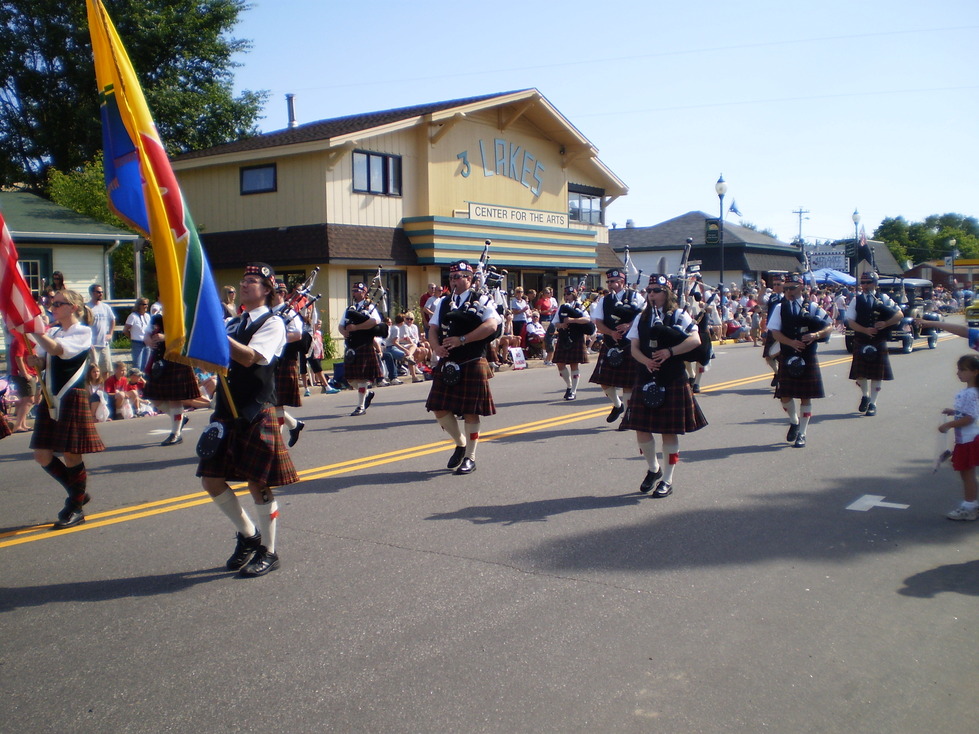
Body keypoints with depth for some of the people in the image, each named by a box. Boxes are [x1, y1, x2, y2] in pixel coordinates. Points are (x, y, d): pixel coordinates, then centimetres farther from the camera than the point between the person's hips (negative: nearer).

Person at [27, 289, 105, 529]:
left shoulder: (83, 332, -7)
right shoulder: (52, 332, 14)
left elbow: (56, 349, -23)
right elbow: (41, 362, 8)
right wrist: (34, 360, -13)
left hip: (72, 398, -7)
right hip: (50, 399, 7)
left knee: (71, 454, -2)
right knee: (43, 455, 7)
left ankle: (76, 509, 13)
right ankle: (78, 493, 26)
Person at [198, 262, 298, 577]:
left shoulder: (272, 323, -5)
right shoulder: (233, 324, 16)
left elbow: (250, 357, -21)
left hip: (256, 414, -7)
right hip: (227, 411, 7)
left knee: (258, 483, -1)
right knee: (211, 479, 6)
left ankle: (268, 551, 16)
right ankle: (248, 534, 27)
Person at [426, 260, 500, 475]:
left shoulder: (482, 301, -1)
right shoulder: (443, 303, 15)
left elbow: (491, 325, -16)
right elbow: (433, 329, 10)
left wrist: (462, 339, -22)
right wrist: (437, 347, -13)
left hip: (473, 364, -5)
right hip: (447, 364, 5)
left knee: (470, 412, 1)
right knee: (440, 408, 3)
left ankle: (470, 458, 13)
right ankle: (460, 443, 27)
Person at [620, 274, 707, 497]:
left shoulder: (679, 316, -1)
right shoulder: (641, 318, 11)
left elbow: (695, 340, -13)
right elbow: (634, 348, 5)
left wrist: (669, 351, -23)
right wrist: (646, 361, -15)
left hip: (672, 380, -4)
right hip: (646, 378, 4)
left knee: (669, 430, 2)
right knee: (641, 427, 4)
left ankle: (667, 481, 13)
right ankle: (653, 469, 29)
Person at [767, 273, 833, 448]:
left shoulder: (812, 307, 2)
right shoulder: (780, 308, 4)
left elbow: (829, 326, 2)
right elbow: (775, 332, -5)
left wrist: (816, 335, -17)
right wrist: (791, 342, -20)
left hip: (808, 358, -1)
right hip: (787, 358, 1)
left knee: (806, 397, 4)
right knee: (785, 395, 1)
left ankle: (801, 434, 15)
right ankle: (794, 422, 31)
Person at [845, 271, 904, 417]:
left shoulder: (884, 298, 2)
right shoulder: (856, 300, 2)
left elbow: (900, 314, 1)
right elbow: (850, 321, -3)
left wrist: (885, 324, -14)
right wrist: (865, 330, -18)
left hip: (879, 343, 0)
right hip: (860, 342, 0)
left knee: (877, 374, 4)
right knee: (859, 373, 2)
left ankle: (873, 403, 16)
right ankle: (865, 395, 30)